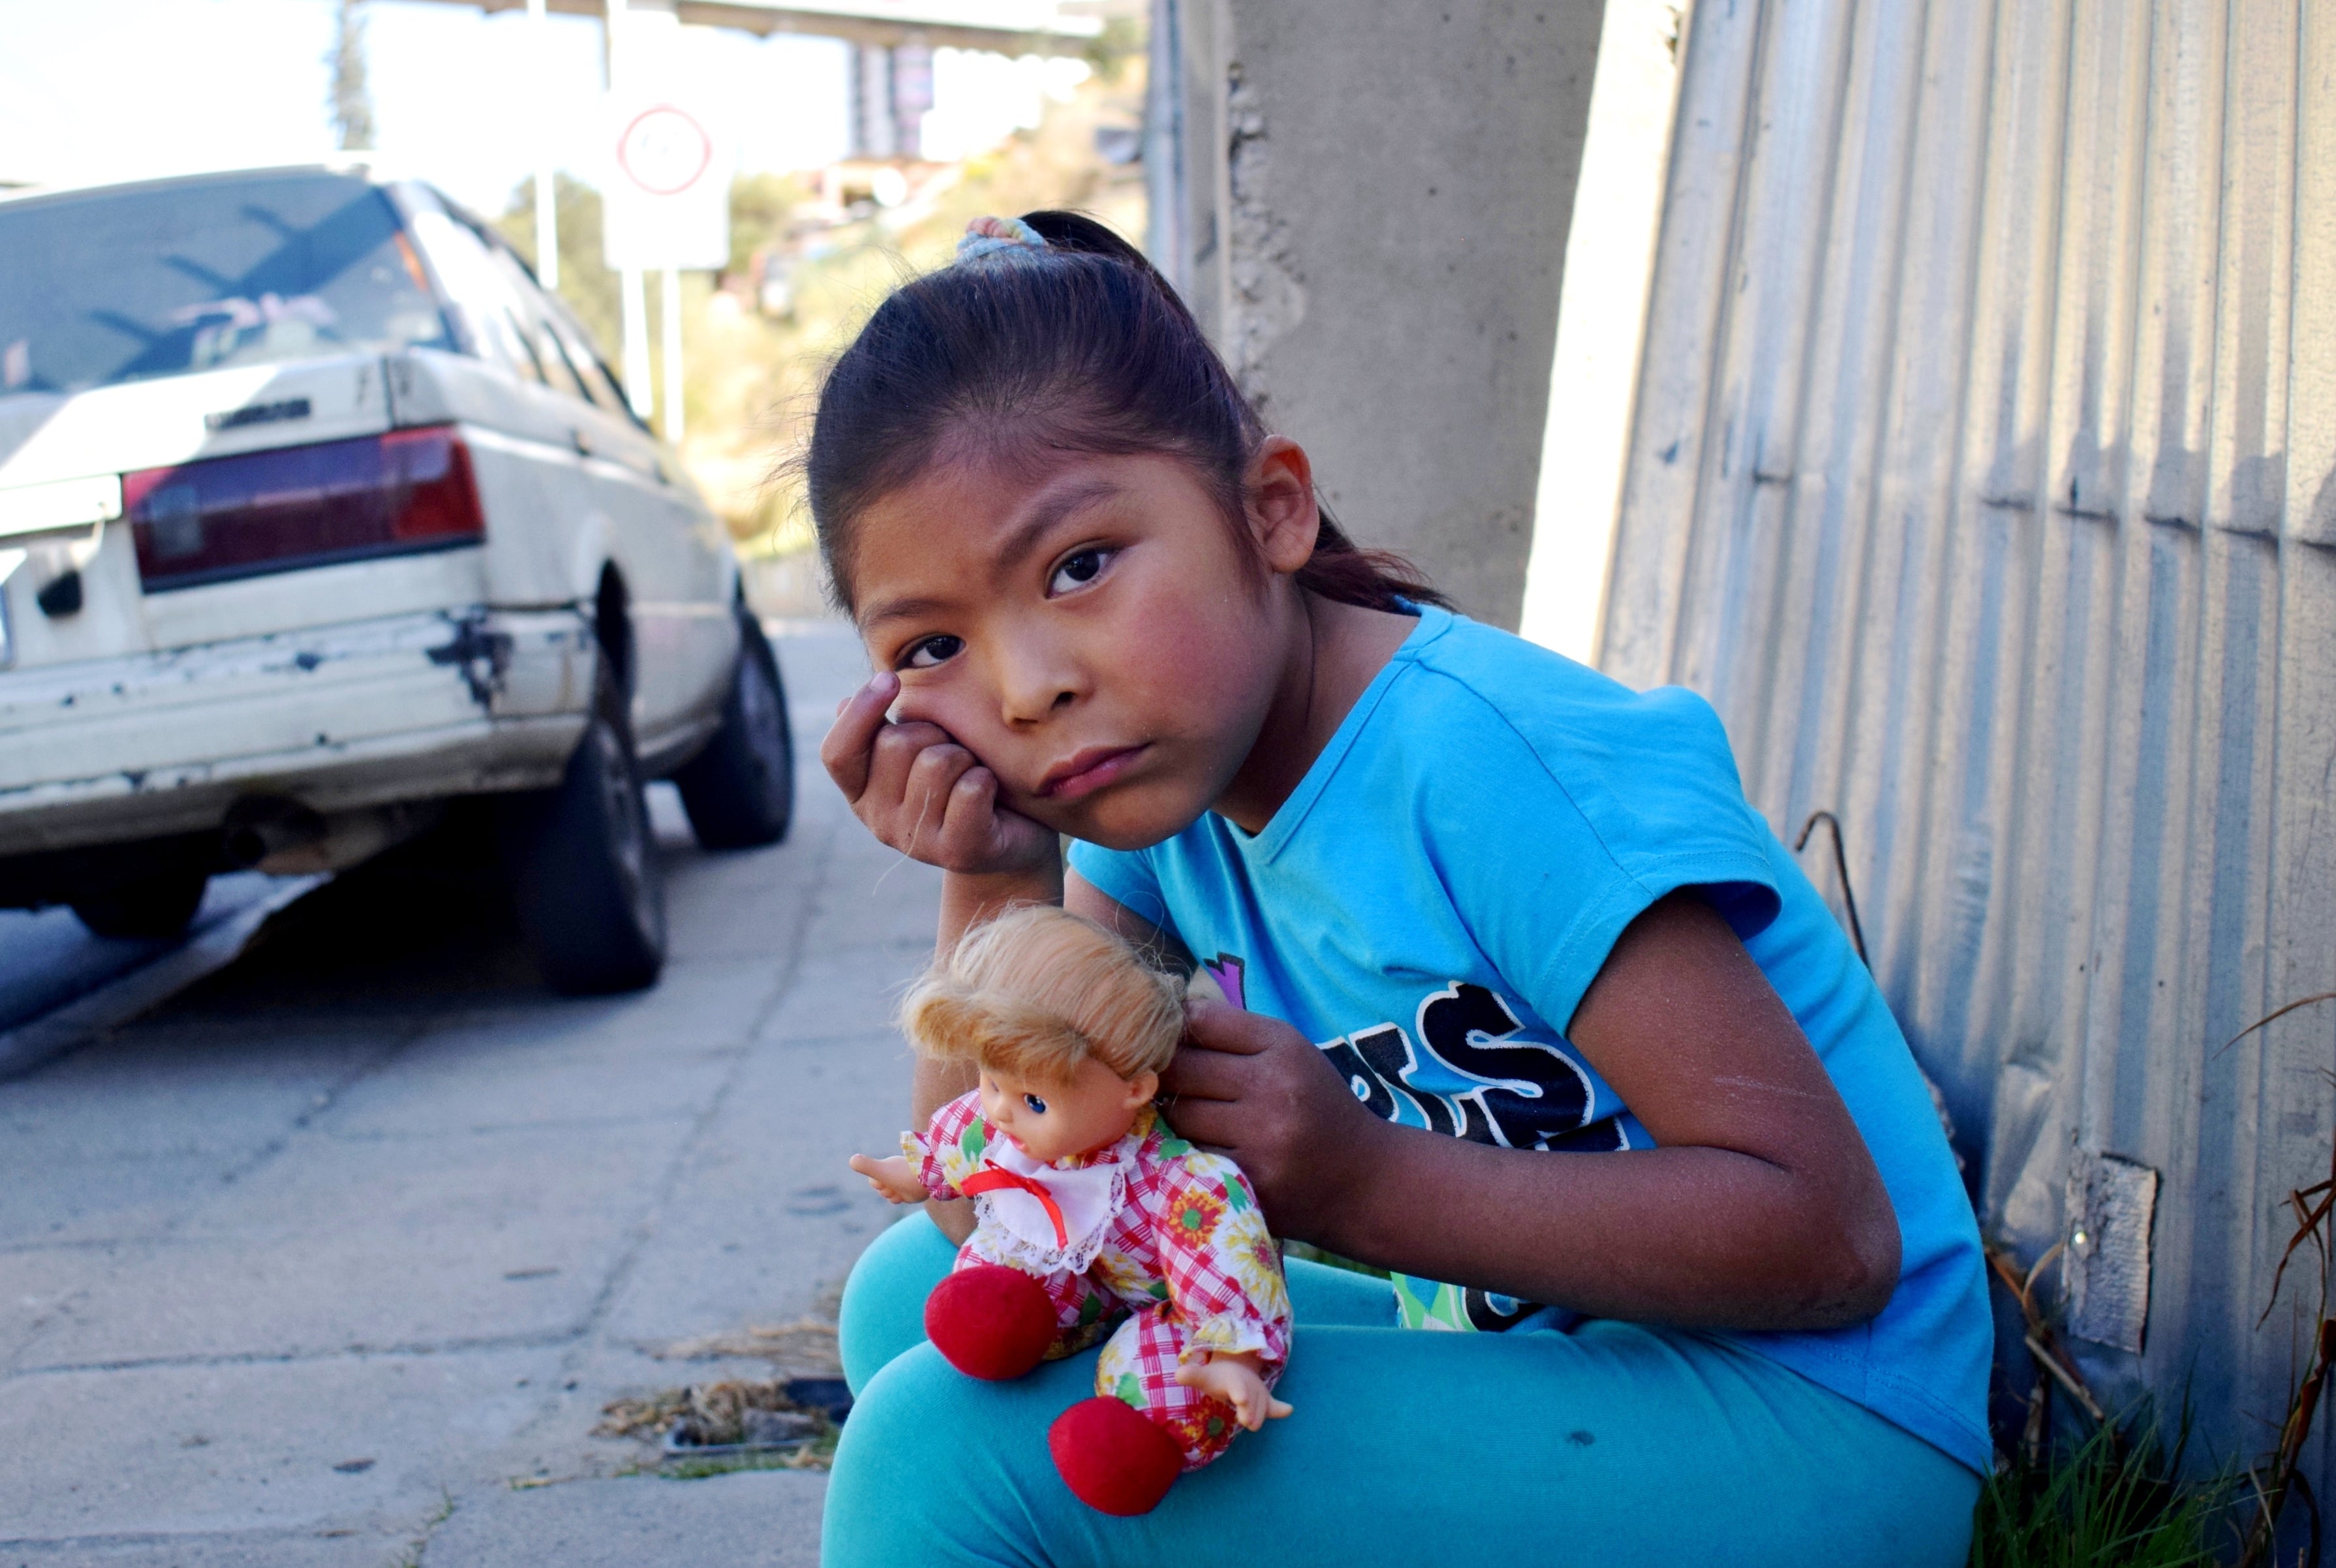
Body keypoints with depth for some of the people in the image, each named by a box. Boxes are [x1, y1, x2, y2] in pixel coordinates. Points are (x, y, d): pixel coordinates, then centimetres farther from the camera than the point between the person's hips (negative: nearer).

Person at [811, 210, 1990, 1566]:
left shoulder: (1486, 763, -22)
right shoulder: (1158, 780, 2)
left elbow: (1831, 1237, -22)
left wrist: (1364, 1188, -27)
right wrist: (996, 889, -12)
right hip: (1521, 1362, 8)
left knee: (956, 1445, -21)